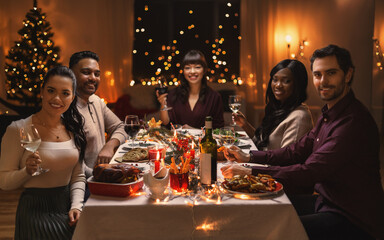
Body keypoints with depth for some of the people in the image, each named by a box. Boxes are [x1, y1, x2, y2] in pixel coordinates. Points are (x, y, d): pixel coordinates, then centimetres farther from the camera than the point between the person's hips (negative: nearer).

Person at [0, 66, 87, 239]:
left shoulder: (73, 129, 4)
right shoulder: (19, 129, -11)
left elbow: (78, 176, 9)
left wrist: (77, 205, -5)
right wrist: (27, 171, -25)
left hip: (67, 207, 4)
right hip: (35, 210, -4)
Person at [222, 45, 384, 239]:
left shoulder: (354, 122, -25)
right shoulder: (329, 114, 9)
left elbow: (310, 171, -30)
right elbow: (299, 150, 12)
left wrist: (250, 172, -31)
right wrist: (249, 157, 3)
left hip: (352, 221, -9)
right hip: (327, 202, 9)